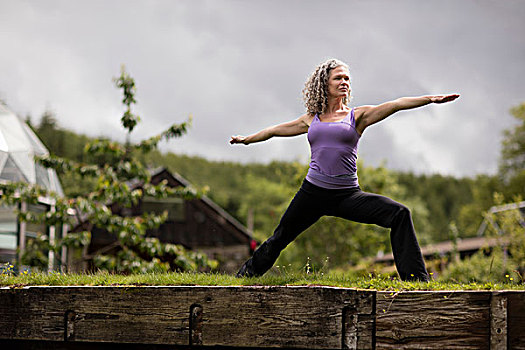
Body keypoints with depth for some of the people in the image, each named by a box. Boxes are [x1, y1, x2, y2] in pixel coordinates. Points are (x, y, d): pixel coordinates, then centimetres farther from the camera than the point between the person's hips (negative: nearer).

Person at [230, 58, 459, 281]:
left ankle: (416, 279, -15)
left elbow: (395, 105, -8)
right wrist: (246, 139, 38)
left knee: (399, 214, -20)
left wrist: (429, 99, -20)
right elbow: (276, 130, 26)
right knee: (279, 239, 9)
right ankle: (245, 274, 33)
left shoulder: (358, 116, 5)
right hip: (313, 192, 2)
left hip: (347, 195, -1)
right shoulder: (311, 119, 12)